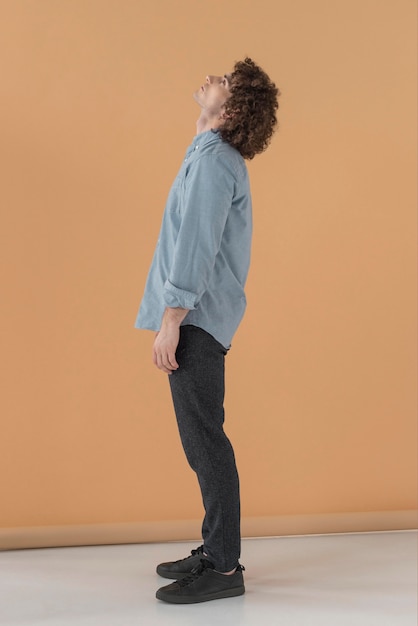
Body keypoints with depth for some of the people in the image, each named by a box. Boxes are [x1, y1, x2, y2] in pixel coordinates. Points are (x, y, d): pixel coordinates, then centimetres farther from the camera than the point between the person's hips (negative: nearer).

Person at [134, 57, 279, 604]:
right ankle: (215, 551, 23)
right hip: (198, 319, 10)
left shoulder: (213, 160, -12)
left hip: (195, 320, -10)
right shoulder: (217, 158, 19)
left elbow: (195, 247, -20)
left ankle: (223, 569, 1)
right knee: (203, 441, 14)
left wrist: (170, 323, -21)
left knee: (204, 441, -6)